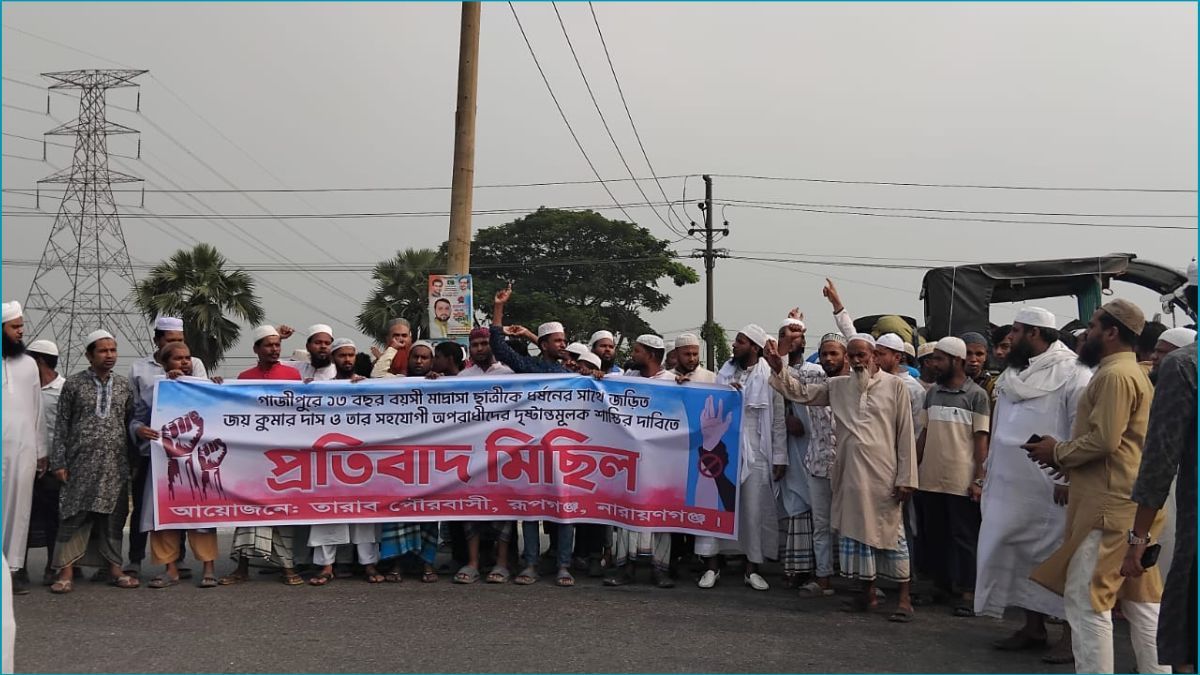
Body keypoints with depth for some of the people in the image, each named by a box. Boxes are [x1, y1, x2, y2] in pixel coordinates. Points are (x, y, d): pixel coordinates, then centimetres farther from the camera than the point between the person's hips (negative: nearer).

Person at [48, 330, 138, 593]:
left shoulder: (124, 384, 9)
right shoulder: (74, 384, 2)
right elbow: (62, 425, 2)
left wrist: (132, 462, 8)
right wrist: (59, 462, -4)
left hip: (116, 464, 2)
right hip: (81, 463, -2)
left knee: (114, 516, 5)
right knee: (74, 515, -2)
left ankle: (114, 567, 14)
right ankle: (67, 571, 4)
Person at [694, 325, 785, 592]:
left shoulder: (769, 377, -1)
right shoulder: (725, 372, 10)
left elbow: (778, 421, -2)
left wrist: (780, 458, -4)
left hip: (755, 453, -2)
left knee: (754, 511, 4)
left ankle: (752, 569, 17)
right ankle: (711, 567, 9)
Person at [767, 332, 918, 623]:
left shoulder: (894, 385, -1)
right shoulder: (838, 386, 10)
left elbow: (906, 434, -3)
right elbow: (801, 392, 14)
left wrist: (906, 478, -6)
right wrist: (779, 370, -4)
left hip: (883, 474, -4)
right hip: (849, 473, 4)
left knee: (890, 533, 0)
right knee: (855, 531, 10)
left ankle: (904, 598, 9)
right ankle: (868, 591, 23)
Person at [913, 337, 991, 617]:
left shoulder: (977, 395, -3)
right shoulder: (932, 393, 11)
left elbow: (981, 441, -5)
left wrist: (978, 479, -10)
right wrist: (913, 470, 10)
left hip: (961, 481, -5)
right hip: (930, 479, 5)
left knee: (964, 538, 1)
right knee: (934, 535, 12)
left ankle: (967, 592, 8)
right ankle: (941, 585, 25)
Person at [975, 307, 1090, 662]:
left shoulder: (1071, 373, -10)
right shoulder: (1012, 375, 14)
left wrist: (1069, 478, -19)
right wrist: (990, 471, 19)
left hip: (1052, 489, -8)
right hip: (1012, 487, 8)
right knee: (1019, 554, 12)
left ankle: (1072, 633, 11)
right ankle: (1033, 626, 24)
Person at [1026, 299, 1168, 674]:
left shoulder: (1114, 374, -13)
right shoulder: (1133, 372, 20)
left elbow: (1103, 440, -21)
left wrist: (1058, 452, -7)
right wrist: (1065, 456, 10)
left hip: (1111, 504, -11)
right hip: (1130, 502, 11)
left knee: (1085, 597, -7)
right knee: (1142, 599, 12)